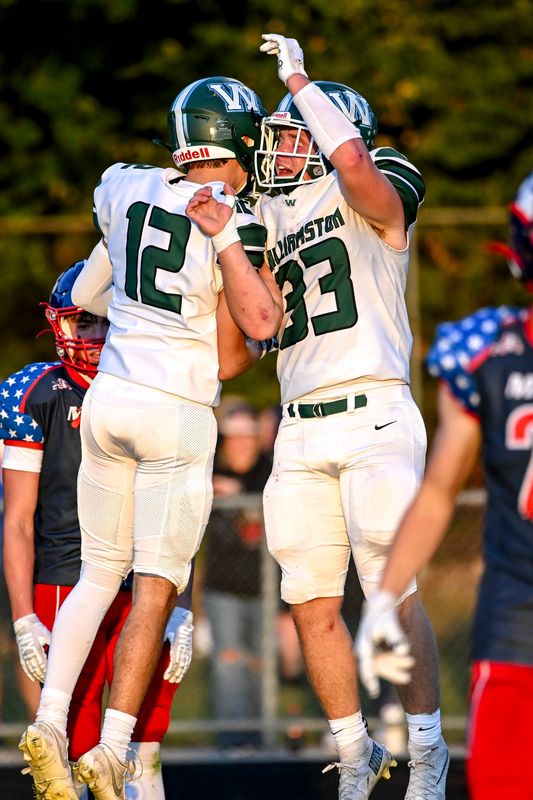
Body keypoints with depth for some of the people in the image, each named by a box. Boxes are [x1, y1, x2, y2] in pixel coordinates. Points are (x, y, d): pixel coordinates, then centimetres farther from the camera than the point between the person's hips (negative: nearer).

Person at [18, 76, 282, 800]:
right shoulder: (236, 229, -12)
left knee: (100, 572, 15)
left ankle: (50, 720, 2)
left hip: (107, 397, 5)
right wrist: (261, 342, 12)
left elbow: (86, 294, 19)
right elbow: (229, 362, -7)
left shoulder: (127, 192, 3)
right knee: (156, 588, 1)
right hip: (177, 412, -5)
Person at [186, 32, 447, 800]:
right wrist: (226, 238, -4)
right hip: (302, 432, 6)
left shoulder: (377, 198, 0)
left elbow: (353, 160, -24)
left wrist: (300, 80, -12)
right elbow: (259, 319, 7)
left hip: (373, 416, -6)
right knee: (313, 605, 5)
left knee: (394, 592, -8)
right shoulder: (276, 224, 18)